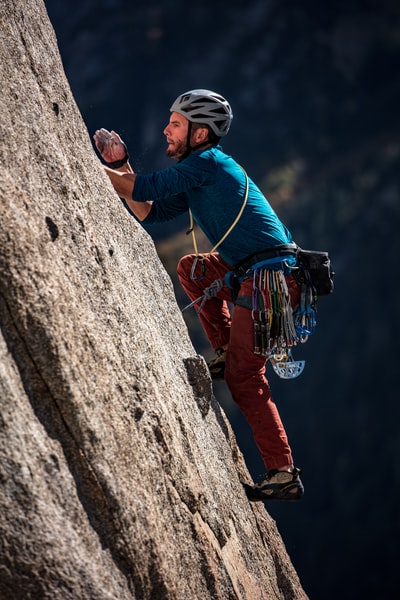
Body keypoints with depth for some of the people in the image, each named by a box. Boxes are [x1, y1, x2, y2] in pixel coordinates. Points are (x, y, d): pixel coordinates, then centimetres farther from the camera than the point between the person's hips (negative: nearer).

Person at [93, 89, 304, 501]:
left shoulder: (206, 163, -9)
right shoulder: (197, 174, 20)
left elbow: (143, 189, -13)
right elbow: (147, 213, 19)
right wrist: (120, 167, 12)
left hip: (270, 278, -9)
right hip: (252, 271, 9)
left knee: (244, 375, -7)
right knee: (191, 268, 24)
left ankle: (284, 475, -7)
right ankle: (226, 353, 18)